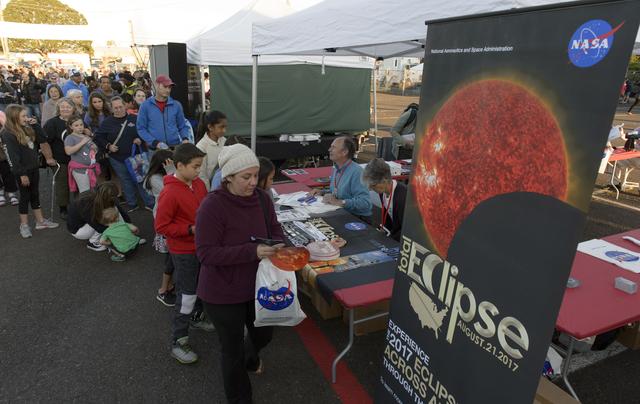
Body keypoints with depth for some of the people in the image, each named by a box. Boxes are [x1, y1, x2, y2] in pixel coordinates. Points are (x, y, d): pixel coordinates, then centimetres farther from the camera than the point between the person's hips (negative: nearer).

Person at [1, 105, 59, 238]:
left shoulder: (26, 128, 5)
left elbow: (42, 139, 6)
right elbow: (13, 156, -19)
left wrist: (34, 124, -2)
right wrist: (22, 174, -19)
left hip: (34, 167, 7)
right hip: (22, 171, -7)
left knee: (35, 195, 15)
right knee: (25, 197, 3)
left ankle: (40, 221, 26)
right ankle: (24, 225, 17)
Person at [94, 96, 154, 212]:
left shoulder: (134, 119, 0)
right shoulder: (107, 122, 1)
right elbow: (98, 137, 7)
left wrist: (140, 139, -9)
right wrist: (108, 146, -8)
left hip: (134, 156, -1)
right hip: (117, 159, 1)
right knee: (126, 181, 11)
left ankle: (150, 203, 10)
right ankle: (132, 205, 22)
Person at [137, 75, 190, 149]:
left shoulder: (176, 105, 6)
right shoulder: (146, 106, 1)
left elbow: (182, 126, 12)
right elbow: (141, 128, 0)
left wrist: (185, 139, -8)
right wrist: (155, 142, -13)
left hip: (175, 147, 2)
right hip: (155, 149, -1)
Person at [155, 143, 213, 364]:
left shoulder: (199, 184, -1)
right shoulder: (170, 193, -23)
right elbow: (161, 226, -20)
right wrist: (191, 229, -24)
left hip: (201, 246, 7)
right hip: (183, 252, -7)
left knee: (200, 286, 25)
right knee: (186, 296, 1)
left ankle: (197, 317, 50)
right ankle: (178, 342, 18)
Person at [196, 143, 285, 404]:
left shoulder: (261, 198, -7)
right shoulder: (212, 206, -25)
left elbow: (275, 229, 6)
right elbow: (206, 254, -26)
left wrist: (279, 245, -17)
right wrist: (253, 252, -33)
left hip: (257, 286, 6)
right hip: (223, 293, -6)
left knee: (264, 334, 26)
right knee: (232, 349, 13)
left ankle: (250, 359, 63)